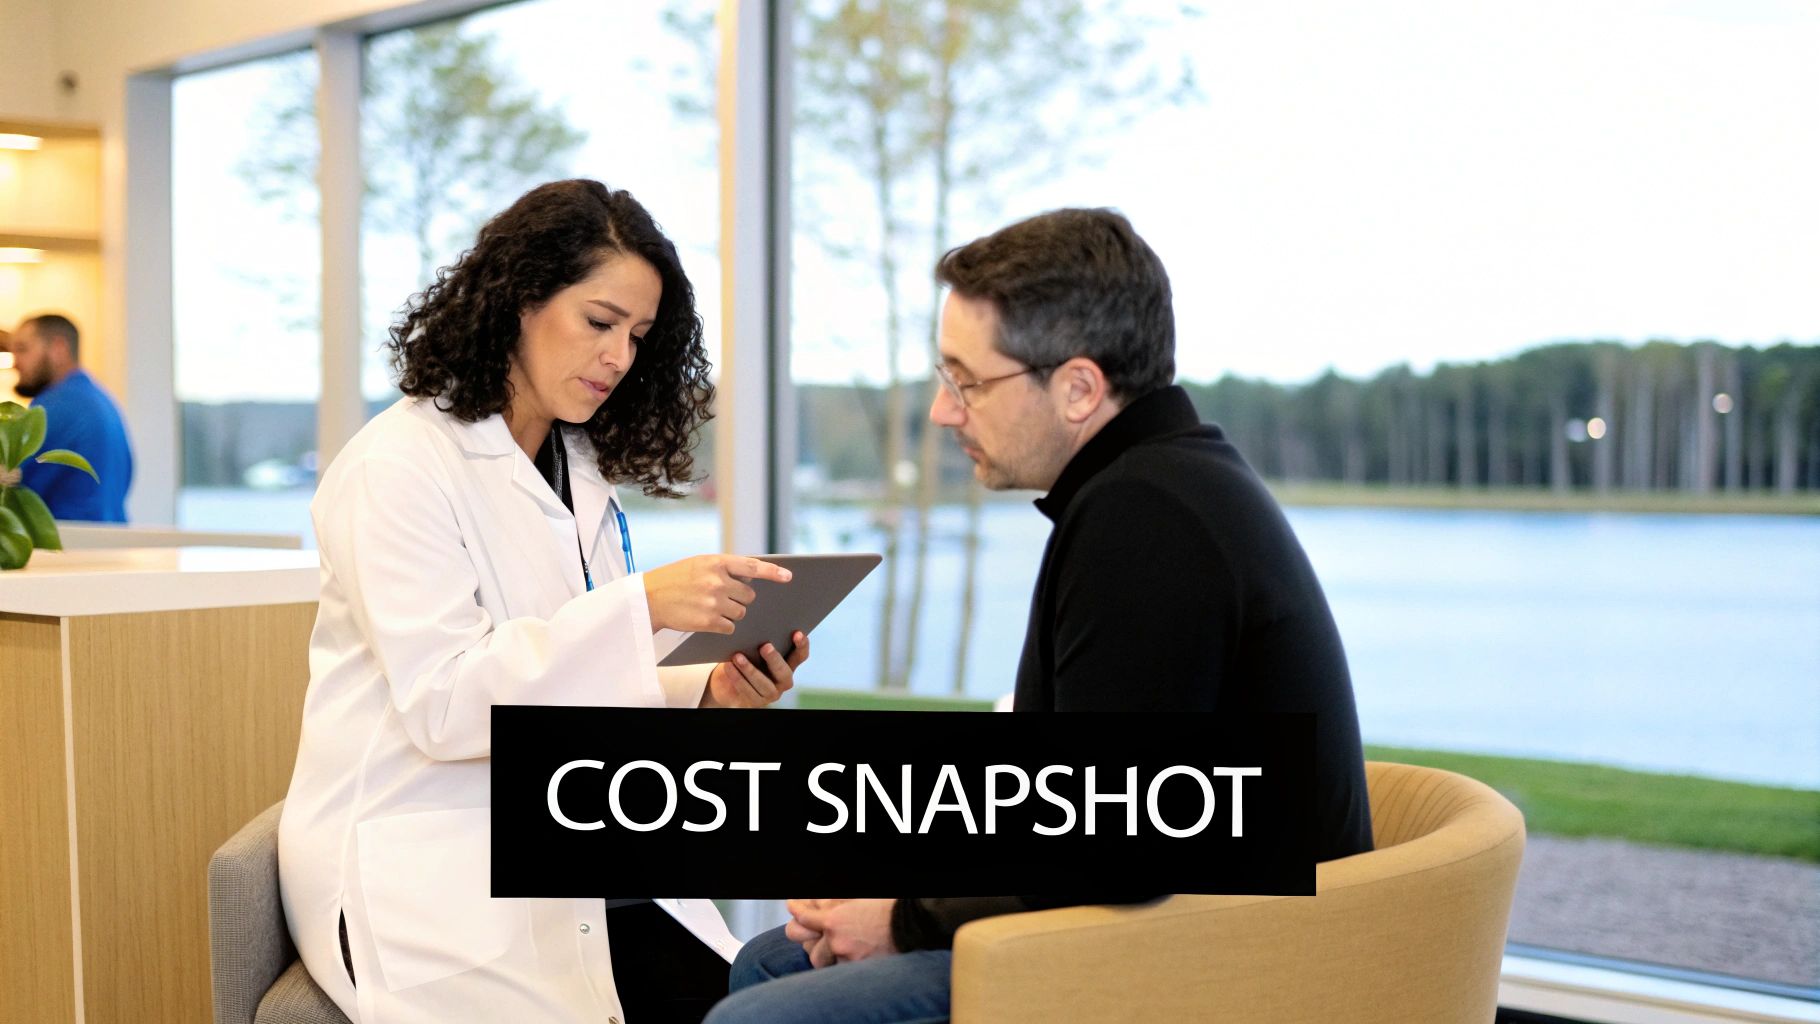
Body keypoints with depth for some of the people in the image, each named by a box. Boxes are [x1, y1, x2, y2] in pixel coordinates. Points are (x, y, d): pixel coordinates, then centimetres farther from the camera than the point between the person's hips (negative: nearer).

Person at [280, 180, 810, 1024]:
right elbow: (443, 702, -19)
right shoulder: (399, 465, -10)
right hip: (418, 864, -6)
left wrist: (707, 693, -7)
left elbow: (575, 694, 13)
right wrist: (642, 607, -28)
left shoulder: (582, 473, 12)